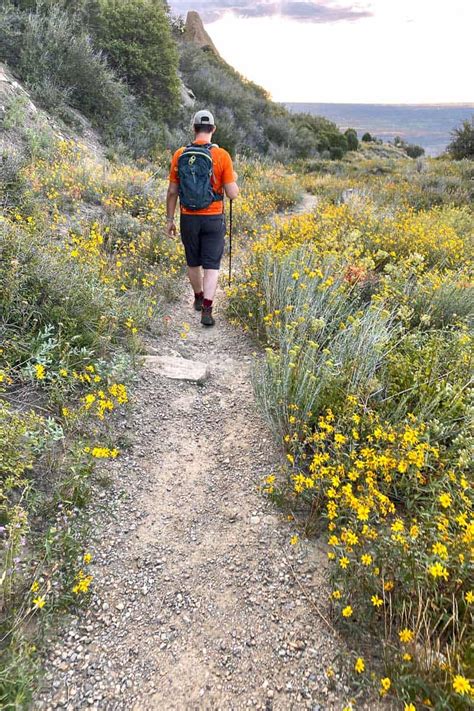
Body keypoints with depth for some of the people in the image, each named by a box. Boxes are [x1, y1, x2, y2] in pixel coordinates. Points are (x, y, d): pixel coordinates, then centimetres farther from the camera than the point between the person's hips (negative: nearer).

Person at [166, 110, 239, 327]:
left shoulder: (179, 155, -1)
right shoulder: (222, 155, -9)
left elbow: (172, 191, 1)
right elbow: (232, 194, -9)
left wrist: (170, 219, 9)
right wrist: (234, 181, 13)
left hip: (188, 218, 3)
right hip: (213, 219, -2)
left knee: (193, 262, 19)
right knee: (211, 266, 2)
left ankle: (199, 298, 38)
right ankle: (206, 310, -8)